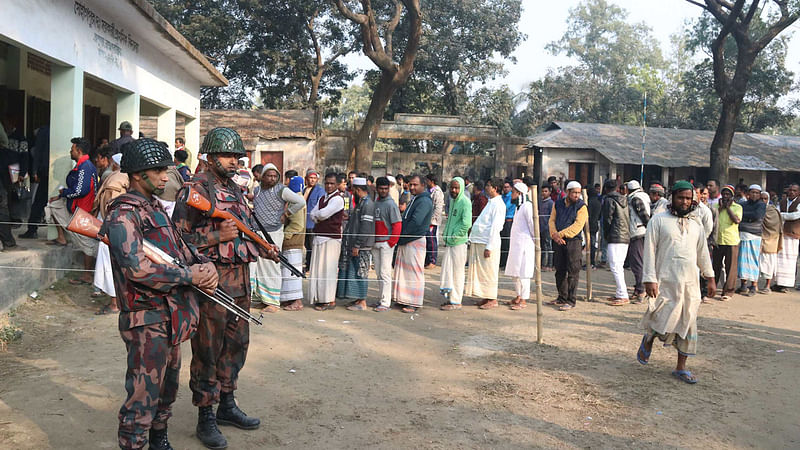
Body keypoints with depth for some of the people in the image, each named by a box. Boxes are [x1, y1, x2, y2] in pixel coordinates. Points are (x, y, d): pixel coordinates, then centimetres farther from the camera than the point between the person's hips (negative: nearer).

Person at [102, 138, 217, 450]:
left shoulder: (156, 208, 15)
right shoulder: (124, 214, -15)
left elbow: (180, 247, 16)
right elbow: (137, 268, -26)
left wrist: (204, 265, -5)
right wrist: (188, 276, -19)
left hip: (171, 315, 10)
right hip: (147, 320, -10)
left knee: (167, 388, 23)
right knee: (144, 396, -1)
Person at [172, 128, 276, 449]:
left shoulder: (235, 190, 15)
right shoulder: (195, 189, -9)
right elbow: (178, 237, -14)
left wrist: (263, 248, 9)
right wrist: (218, 236, -20)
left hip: (240, 281, 8)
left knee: (236, 344, 16)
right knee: (207, 351, 2)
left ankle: (227, 405, 32)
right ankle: (206, 418, 15)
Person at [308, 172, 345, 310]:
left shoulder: (338, 199, -8)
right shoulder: (322, 198, 19)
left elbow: (323, 214, -17)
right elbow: (313, 215, 12)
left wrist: (317, 215, 3)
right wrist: (321, 217, -7)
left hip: (331, 238, -8)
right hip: (319, 237, 8)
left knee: (327, 269, -7)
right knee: (318, 269, 8)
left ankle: (330, 300, -1)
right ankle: (319, 298, 16)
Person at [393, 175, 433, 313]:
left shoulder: (424, 201, -14)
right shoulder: (414, 199, 18)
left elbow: (416, 222, -21)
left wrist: (401, 237, -13)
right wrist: (400, 237, 9)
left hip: (416, 241, -10)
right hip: (405, 241, 10)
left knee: (414, 272, -4)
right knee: (405, 271, 13)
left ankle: (414, 304, 3)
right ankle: (406, 299, 23)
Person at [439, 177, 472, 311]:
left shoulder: (465, 202, -12)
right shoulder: (452, 201, 14)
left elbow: (466, 224, -20)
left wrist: (454, 237, -14)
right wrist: (445, 235, 13)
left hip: (459, 243, -8)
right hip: (449, 242, 8)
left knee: (457, 272, 0)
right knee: (447, 270, 10)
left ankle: (456, 302, 9)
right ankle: (449, 298, 21)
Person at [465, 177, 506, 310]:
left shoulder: (498, 204, -12)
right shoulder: (491, 203, 18)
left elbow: (495, 227, -18)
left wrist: (489, 247, -21)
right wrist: (472, 241, 19)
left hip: (488, 244, -10)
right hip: (479, 242, 10)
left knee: (488, 272, -3)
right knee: (480, 271, 12)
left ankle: (492, 300, 5)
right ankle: (485, 298, 20)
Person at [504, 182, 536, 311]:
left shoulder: (527, 206, -13)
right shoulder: (518, 206, 16)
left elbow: (532, 224, -13)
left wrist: (534, 239, -7)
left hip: (525, 243, -10)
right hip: (516, 243, 10)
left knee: (523, 272, -7)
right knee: (514, 271, 13)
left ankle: (524, 300, -2)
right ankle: (519, 296, 23)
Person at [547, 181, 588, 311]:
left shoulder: (581, 206, -4)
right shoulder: (558, 204, 10)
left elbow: (577, 225, -14)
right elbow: (552, 220, 8)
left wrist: (560, 234, -15)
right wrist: (554, 235, -10)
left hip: (573, 241, -5)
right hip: (558, 242, 5)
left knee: (572, 272, -4)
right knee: (560, 271, 12)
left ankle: (571, 300, 1)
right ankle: (562, 298, 23)